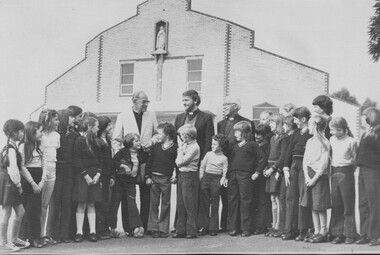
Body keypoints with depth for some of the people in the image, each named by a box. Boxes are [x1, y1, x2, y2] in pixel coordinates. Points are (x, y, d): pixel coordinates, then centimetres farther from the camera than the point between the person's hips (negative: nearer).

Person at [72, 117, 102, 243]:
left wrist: (98, 174, -2)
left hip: (94, 176, 5)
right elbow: (77, 161, -9)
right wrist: (86, 176, -13)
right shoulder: (80, 141, -6)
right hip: (82, 176, -5)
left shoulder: (96, 142, 12)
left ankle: (92, 231, 5)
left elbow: (100, 160, 13)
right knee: (82, 204, -4)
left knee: (91, 204, 5)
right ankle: (79, 232, 0)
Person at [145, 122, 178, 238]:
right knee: (154, 203, 4)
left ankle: (163, 229, 10)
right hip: (154, 178, 3)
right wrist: (148, 176, 3)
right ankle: (154, 228, 9)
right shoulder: (156, 146, 8)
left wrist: (176, 176, -7)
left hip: (166, 179, -3)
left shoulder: (175, 148, -2)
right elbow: (149, 161, 8)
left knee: (165, 204, 4)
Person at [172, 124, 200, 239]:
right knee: (180, 204, 10)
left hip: (190, 176, -9)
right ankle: (181, 230, 16)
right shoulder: (185, 145, 12)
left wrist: (181, 149, -6)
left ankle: (191, 231, 3)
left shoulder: (194, 147, -13)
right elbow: (178, 162, 11)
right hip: (181, 175, 9)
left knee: (190, 205, -3)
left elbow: (180, 162, -17)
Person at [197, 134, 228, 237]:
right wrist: (201, 176, 5)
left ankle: (213, 228, 9)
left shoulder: (224, 158, 3)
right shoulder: (208, 154, 10)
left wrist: (223, 179, -11)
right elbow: (202, 166, 13)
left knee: (215, 204, 2)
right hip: (206, 177, 2)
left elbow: (225, 171, 3)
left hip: (216, 179, -2)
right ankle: (203, 226, 7)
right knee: (204, 203, 1)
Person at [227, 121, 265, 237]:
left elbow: (261, 160, -2)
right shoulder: (235, 146, 19)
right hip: (232, 175, 6)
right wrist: (227, 176, 10)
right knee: (232, 200, 5)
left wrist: (257, 173, -8)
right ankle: (233, 227, 10)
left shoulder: (252, 145, 1)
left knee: (245, 201, -4)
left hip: (245, 175, -6)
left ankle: (246, 228, 2)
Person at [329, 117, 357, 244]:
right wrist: (332, 170, 10)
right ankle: (338, 234, 12)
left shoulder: (351, 141, -8)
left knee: (348, 205, 0)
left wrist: (349, 170, -1)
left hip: (346, 173, -5)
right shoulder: (332, 140, 8)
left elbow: (355, 159, 0)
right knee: (336, 205, 6)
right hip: (334, 173, 5)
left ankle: (349, 235, 6)